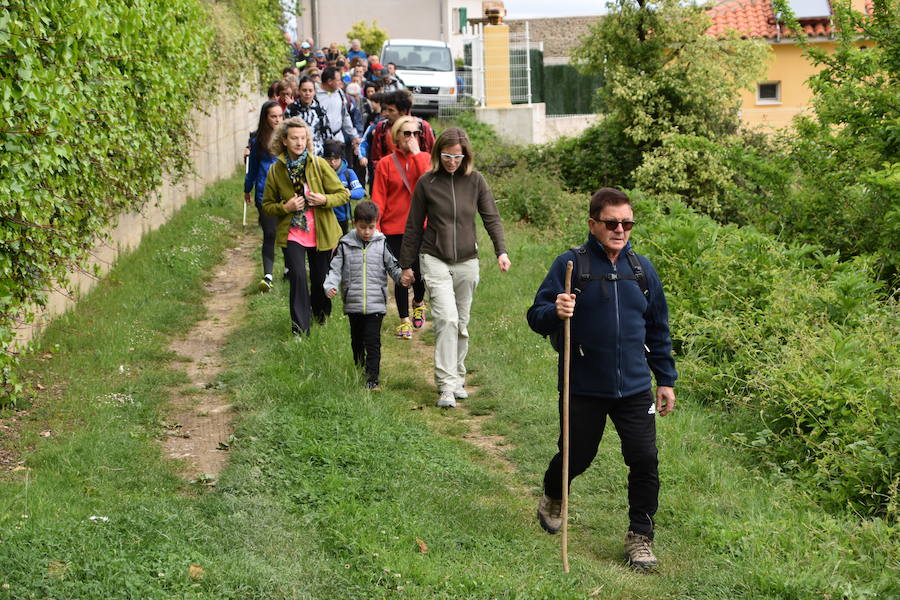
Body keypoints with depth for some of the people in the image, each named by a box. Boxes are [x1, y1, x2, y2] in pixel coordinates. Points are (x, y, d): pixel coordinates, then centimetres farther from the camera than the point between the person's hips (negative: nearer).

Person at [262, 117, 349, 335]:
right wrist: (285, 207, -13)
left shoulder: (319, 164, -5)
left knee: (321, 280, 11)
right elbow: (267, 205, 7)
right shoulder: (275, 170, -2)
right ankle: (300, 328, -7)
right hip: (292, 234, -1)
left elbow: (343, 193, 1)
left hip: (321, 233, 1)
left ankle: (322, 319, 39)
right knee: (298, 276, -15)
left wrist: (325, 200, -18)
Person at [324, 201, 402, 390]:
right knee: (357, 340, 16)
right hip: (353, 303, 2)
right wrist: (330, 286, -15)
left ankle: (372, 377, -3)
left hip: (376, 303, -2)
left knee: (373, 341, -6)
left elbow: (393, 267, 4)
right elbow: (335, 268, 2)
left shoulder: (382, 244, 1)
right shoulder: (345, 245, 1)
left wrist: (403, 277, -16)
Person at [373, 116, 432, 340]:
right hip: (395, 228, -1)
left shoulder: (425, 159, 4)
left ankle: (418, 302, 33)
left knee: (418, 273, 0)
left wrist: (416, 154, -16)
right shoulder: (386, 164, 1)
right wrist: (374, 227, -6)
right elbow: (378, 200, 1)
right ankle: (404, 320, 15)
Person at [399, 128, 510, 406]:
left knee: (461, 324, 10)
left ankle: (457, 378, 26)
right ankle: (446, 386, -16)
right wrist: (406, 265, 8)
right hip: (435, 260, -2)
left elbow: (492, 218, 2)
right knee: (447, 319, -17)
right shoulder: (427, 182, -2)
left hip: (467, 261, 3)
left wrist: (501, 251, -14)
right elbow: (414, 226, 5)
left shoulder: (475, 180, 1)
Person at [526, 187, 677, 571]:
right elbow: (536, 317, -8)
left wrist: (666, 380, 15)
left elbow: (658, 330, 16)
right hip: (583, 390, -2)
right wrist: (555, 312, -30)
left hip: (634, 389, 3)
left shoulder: (642, 270, 7)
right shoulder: (570, 265, -6)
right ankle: (552, 501, 45)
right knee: (575, 456, 12)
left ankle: (640, 536, 13)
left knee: (644, 460, -4)